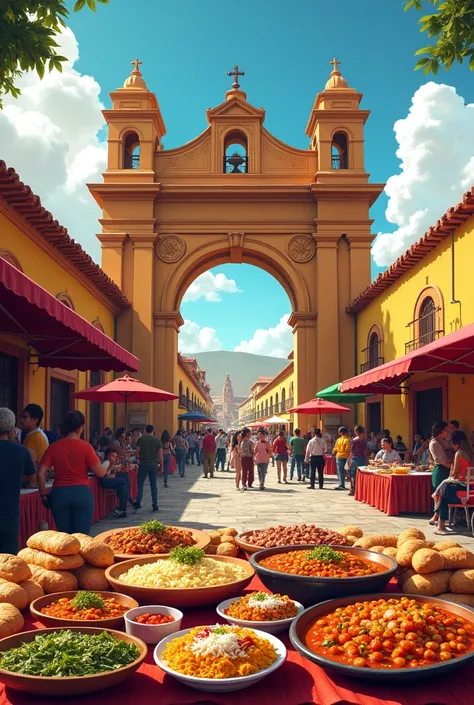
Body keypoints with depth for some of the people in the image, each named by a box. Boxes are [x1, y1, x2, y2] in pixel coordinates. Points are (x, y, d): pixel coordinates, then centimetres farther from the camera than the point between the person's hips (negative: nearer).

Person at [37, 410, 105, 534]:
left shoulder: (53, 447, 2)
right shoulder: (85, 446, -6)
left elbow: (40, 474, -1)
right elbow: (100, 473, -6)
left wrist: (43, 495, 9)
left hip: (59, 494, 3)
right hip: (82, 493, -3)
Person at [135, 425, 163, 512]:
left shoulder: (141, 439, -1)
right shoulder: (157, 440, 1)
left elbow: (137, 452, -5)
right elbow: (160, 454, -1)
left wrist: (139, 459, 11)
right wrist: (161, 466, 4)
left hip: (143, 464, -1)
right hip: (154, 464, 1)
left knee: (140, 484, 6)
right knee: (153, 485, 7)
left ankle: (138, 503, 1)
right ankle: (155, 505, 7)